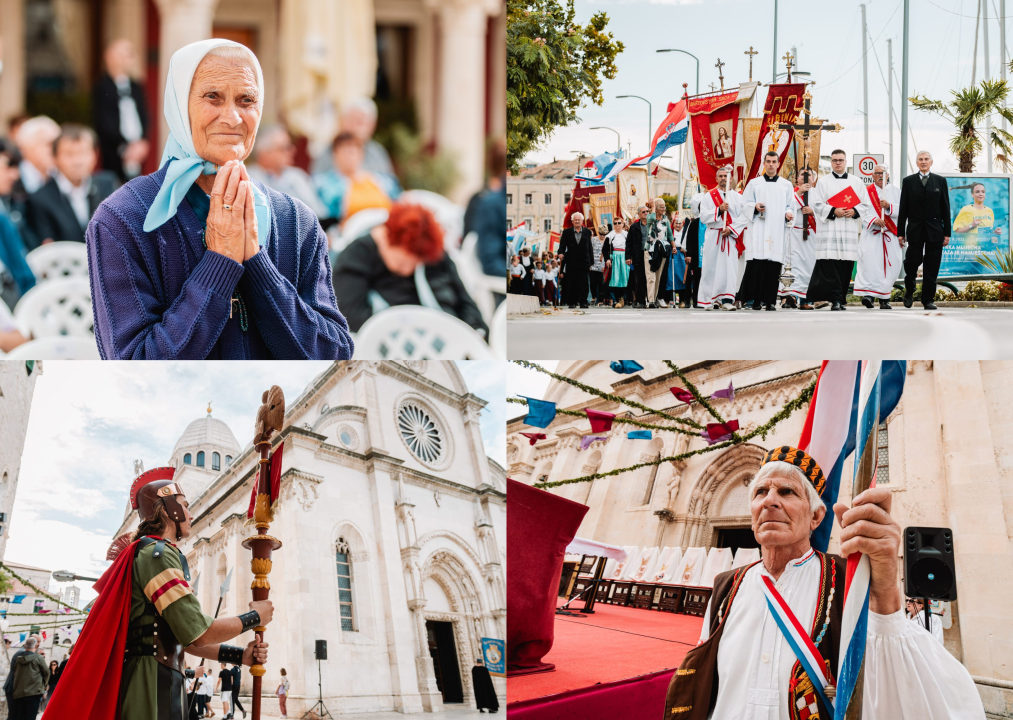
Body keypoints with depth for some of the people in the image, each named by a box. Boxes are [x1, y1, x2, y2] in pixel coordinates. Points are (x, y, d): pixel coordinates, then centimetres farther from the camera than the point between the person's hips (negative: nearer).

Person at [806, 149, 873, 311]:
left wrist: (854, 211, -7)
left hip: (849, 230, 2)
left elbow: (866, 205, 12)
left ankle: (841, 300, 6)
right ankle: (836, 299, -16)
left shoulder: (856, 182, 14)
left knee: (846, 266, 0)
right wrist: (833, 211, -12)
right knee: (831, 265, -13)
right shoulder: (823, 182, 8)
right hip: (829, 229, -2)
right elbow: (816, 204, 1)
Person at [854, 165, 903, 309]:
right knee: (870, 263, -19)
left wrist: (889, 206, -14)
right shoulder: (867, 192, 8)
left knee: (890, 267, -2)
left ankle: (884, 299, 6)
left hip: (890, 236, 2)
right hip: (871, 235, -2)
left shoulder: (894, 191, 13)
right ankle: (868, 293, -21)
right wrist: (873, 220, -20)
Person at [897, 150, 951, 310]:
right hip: (915, 230, -1)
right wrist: (900, 232, 0)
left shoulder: (940, 181, 7)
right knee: (912, 262, -3)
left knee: (931, 267, 1)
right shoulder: (908, 181, 6)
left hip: (935, 230, 1)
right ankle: (909, 291, 22)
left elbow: (945, 208, 6)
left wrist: (947, 233, 1)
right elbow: (903, 208, 5)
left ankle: (928, 299, 7)